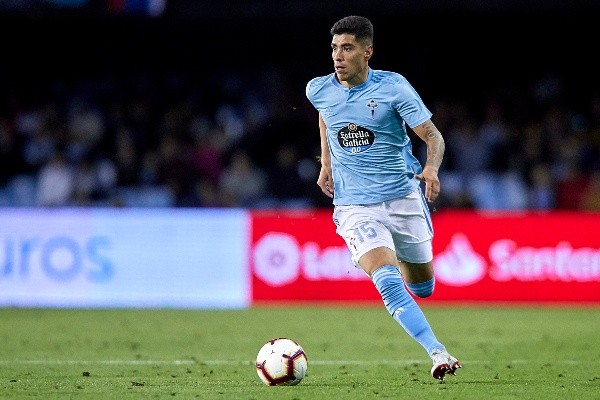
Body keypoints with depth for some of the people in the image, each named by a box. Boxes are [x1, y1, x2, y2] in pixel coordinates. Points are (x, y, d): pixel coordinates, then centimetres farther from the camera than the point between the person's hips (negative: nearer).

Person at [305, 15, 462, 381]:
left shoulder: (393, 87, -11)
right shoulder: (319, 90, -2)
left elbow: (433, 136, -11)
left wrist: (432, 168, -31)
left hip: (403, 198, 0)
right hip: (355, 207, 0)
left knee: (422, 288, 14)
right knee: (389, 283, -24)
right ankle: (438, 354, -26)